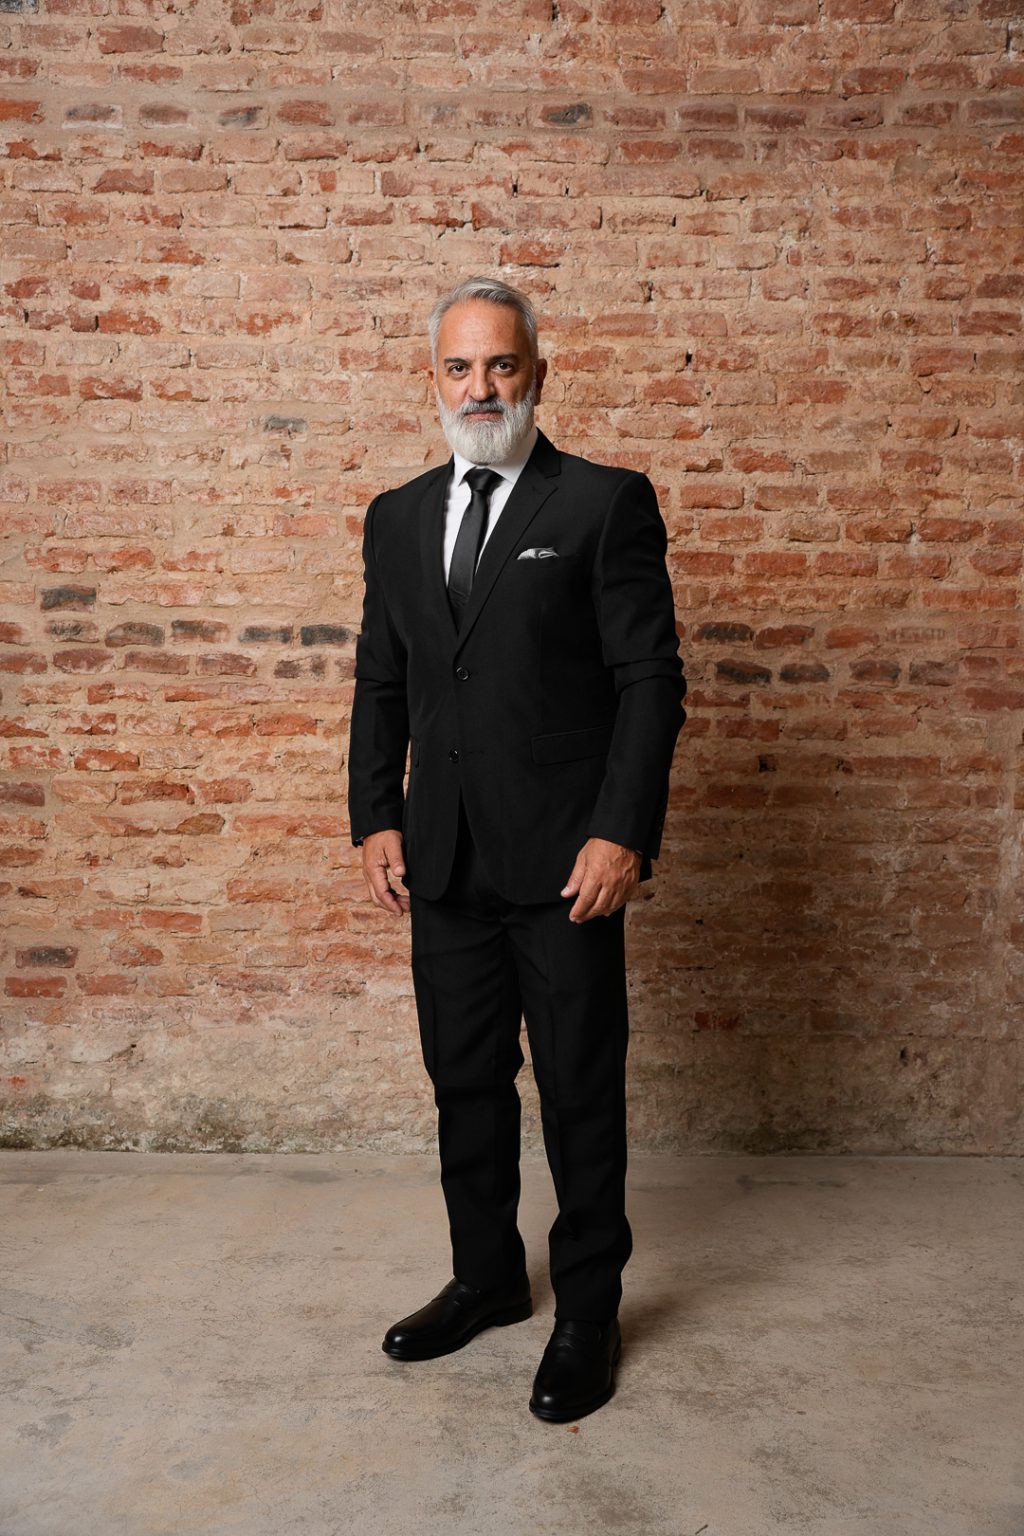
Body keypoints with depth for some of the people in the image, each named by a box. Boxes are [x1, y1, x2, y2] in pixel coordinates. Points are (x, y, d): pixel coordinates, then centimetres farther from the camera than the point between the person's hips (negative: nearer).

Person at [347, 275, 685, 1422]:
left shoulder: (607, 503, -3)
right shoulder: (398, 518, 12)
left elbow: (651, 680, -7)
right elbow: (380, 684, 14)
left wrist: (622, 834, -15)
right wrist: (375, 819, 5)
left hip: (566, 860, -5)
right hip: (445, 861, 5)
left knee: (582, 1093, 7)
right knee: (465, 1084, 17)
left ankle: (588, 1310, 27)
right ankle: (487, 1277, 38)